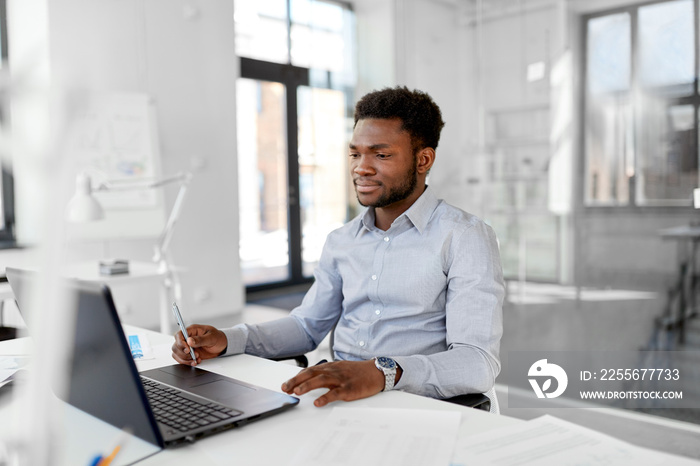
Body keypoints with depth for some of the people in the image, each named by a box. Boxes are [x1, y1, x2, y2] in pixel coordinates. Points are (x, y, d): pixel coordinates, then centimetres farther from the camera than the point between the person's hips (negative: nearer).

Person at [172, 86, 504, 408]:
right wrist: (227, 340, 4)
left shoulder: (466, 238, -7)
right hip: (336, 399, 6)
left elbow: (479, 364, -17)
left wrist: (384, 372, -35)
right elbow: (307, 325, 21)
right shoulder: (341, 241, 15)